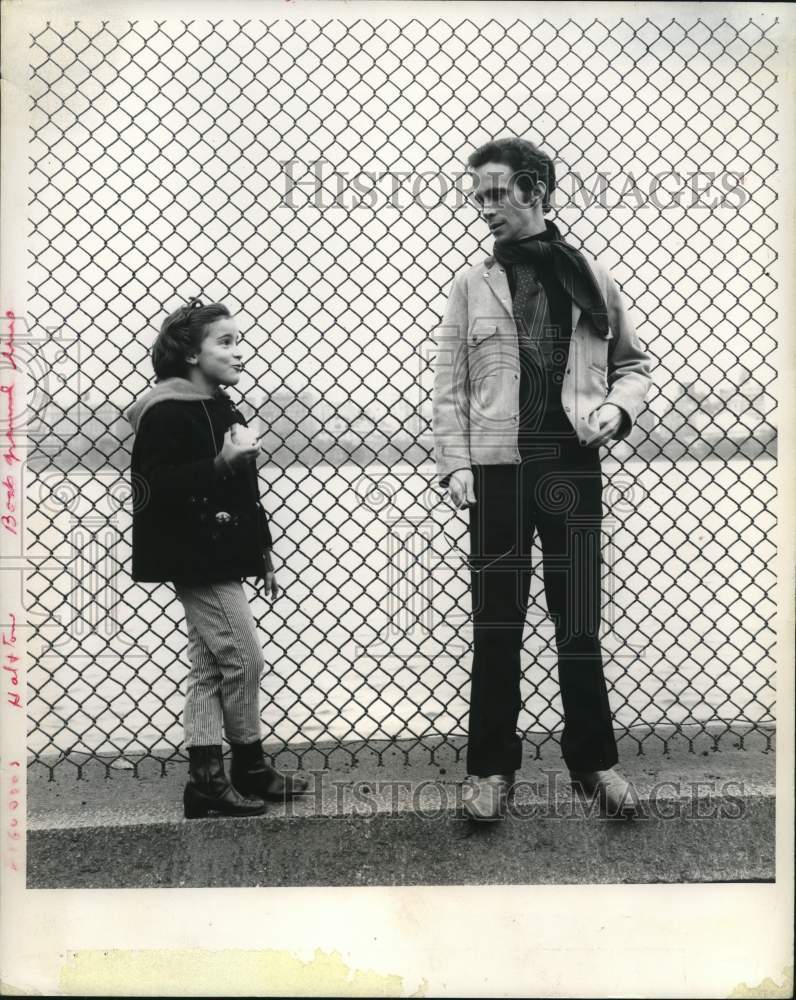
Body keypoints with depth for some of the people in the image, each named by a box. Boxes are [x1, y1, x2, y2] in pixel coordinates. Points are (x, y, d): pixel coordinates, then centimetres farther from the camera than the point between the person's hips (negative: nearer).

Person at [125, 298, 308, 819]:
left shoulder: (221, 408, 13)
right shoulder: (166, 414, -14)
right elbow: (154, 490, -24)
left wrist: (263, 556, 19)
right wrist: (221, 463, -29)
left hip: (221, 558, 9)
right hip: (197, 560, -9)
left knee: (209, 668, 10)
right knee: (244, 658, -3)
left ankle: (206, 779, 17)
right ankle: (252, 769, 14)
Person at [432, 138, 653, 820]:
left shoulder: (590, 277, 7)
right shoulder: (471, 285, 6)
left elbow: (635, 361, 13)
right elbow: (449, 383, 3)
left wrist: (618, 408, -6)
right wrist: (454, 463, -7)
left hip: (571, 466, 0)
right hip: (498, 468, 0)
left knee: (579, 622, 4)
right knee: (496, 624, 4)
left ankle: (594, 759, 19)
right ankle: (491, 765, 14)